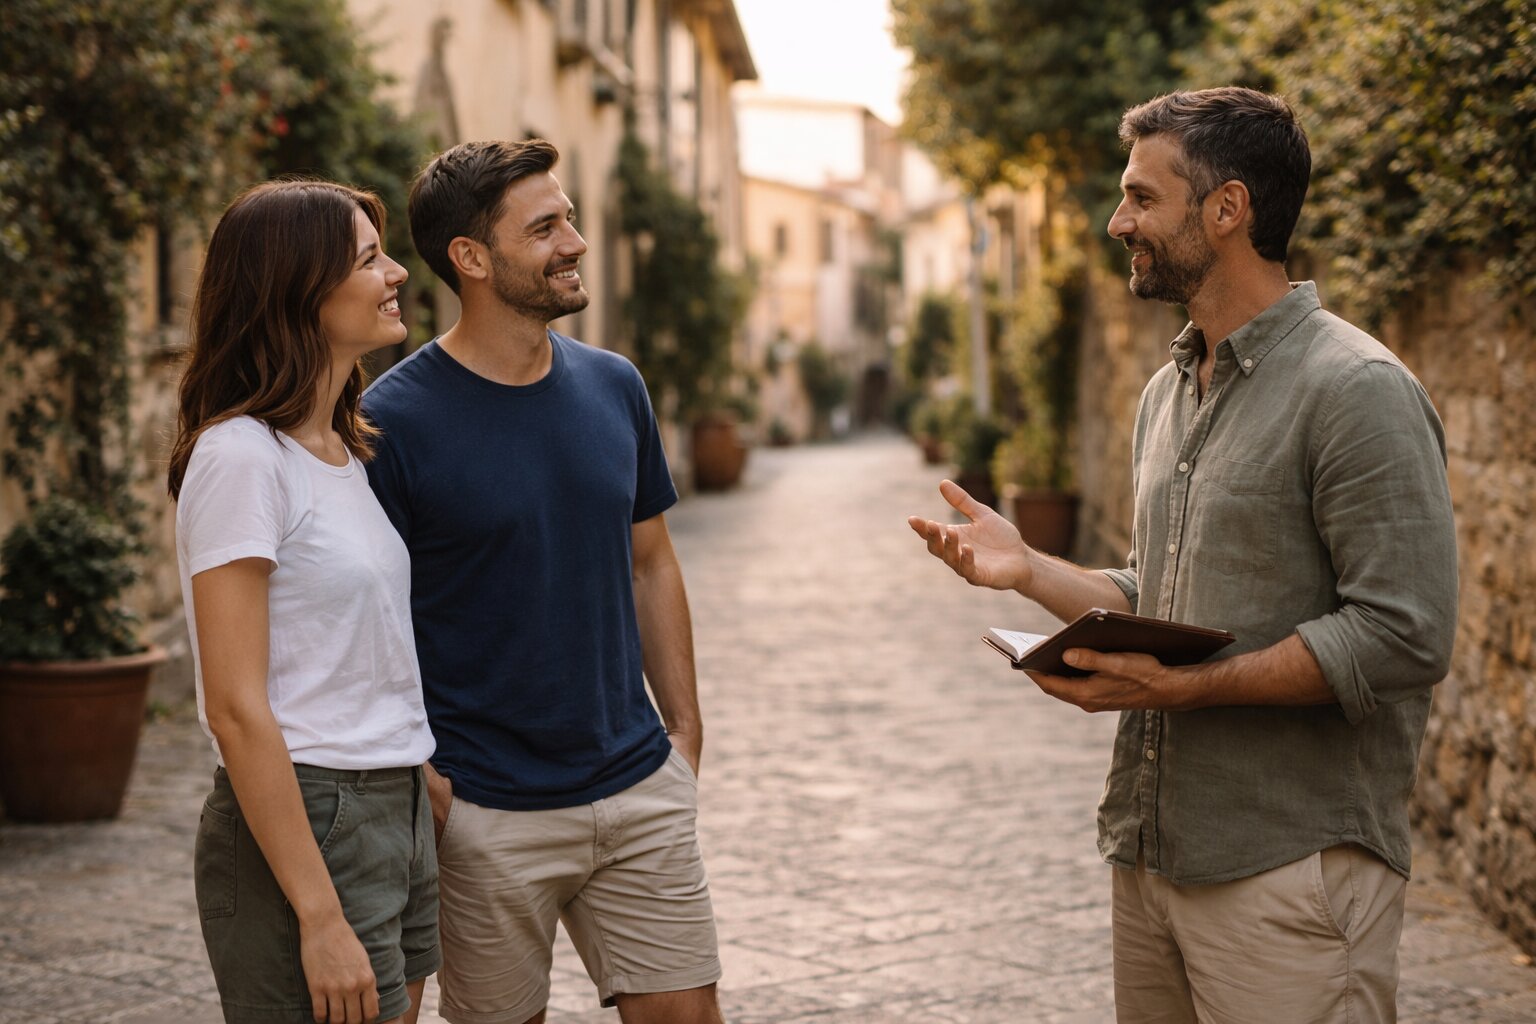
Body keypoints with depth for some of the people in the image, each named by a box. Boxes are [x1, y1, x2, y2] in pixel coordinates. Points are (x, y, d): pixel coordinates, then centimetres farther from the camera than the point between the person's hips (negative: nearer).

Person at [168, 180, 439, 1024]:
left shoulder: (346, 450, 12)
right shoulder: (240, 458, -15)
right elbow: (237, 708, -19)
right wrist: (320, 918, -20)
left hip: (395, 812, 8)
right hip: (300, 822, -8)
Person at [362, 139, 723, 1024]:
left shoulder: (615, 388, 5)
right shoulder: (395, 420, -11)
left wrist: (685, 729, 9)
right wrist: (420, 780, -15)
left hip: (640, 788, 4)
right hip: (488, 817, -4)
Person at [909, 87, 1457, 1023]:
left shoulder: (1359, 391, -13)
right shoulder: (1169, 392, 16)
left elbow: (1405, 637, -20)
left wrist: (1187, 686, -22)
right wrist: (1030, 570, 6)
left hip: (1288, 874, -8)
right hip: (1151, 855, 8)